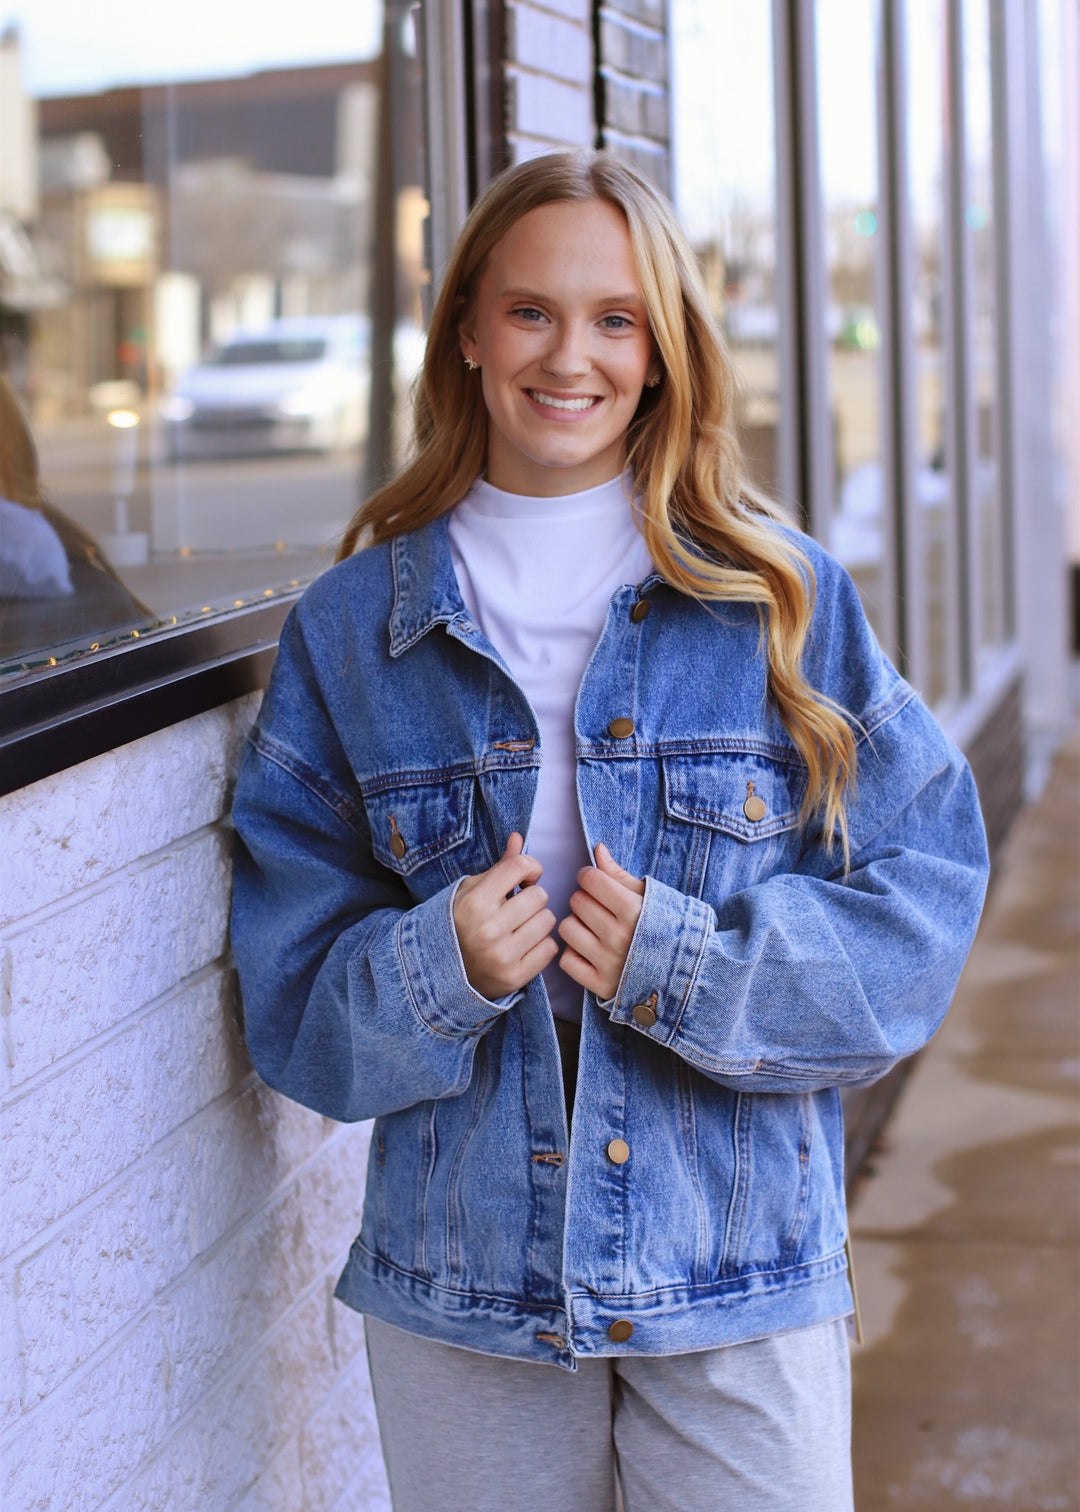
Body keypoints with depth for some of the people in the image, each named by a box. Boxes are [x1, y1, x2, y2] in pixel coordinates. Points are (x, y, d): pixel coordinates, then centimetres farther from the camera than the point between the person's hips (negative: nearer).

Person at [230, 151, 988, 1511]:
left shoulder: (782, 601, 0)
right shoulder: (352, 626, 3)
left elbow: (922, 898, -3)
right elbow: (290, 981, 3)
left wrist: (686, 961, -16)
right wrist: (437, 967, -17)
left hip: (742, 1273, -1)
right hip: (459, 1285, 1)